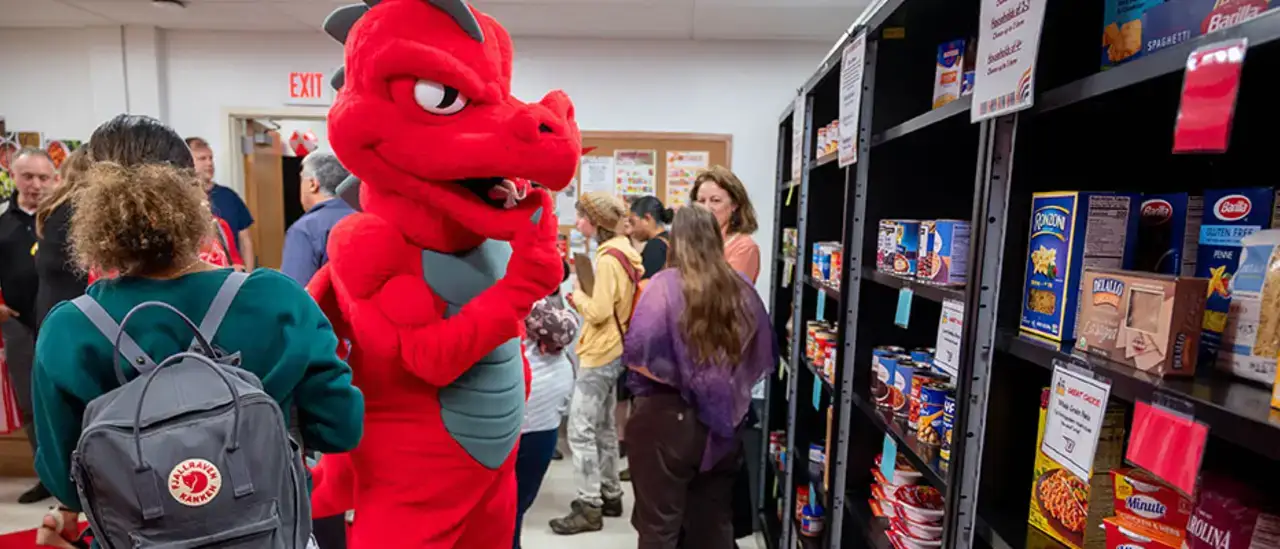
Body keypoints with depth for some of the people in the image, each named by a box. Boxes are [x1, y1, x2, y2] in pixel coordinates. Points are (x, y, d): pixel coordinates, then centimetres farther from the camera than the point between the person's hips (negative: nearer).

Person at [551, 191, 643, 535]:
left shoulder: (607, 259, -19)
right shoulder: (622, 253, 10)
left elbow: (598, 311, -22)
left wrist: (577, 294, -6)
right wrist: (584, 299, 4)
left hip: (599, 354, -10)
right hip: (612, 351, 10)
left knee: (581, 430, -3)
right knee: (604, 428, 17)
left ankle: (589, 507, 6)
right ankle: (610, 495, 28)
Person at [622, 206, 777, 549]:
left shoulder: (665, 285, -14)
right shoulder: (742, 288, 1)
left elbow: (638, 352, -21)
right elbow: (765, 353, 7)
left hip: (669, 417, -4)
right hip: (723, 420, 5)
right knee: (714, 521, 20)